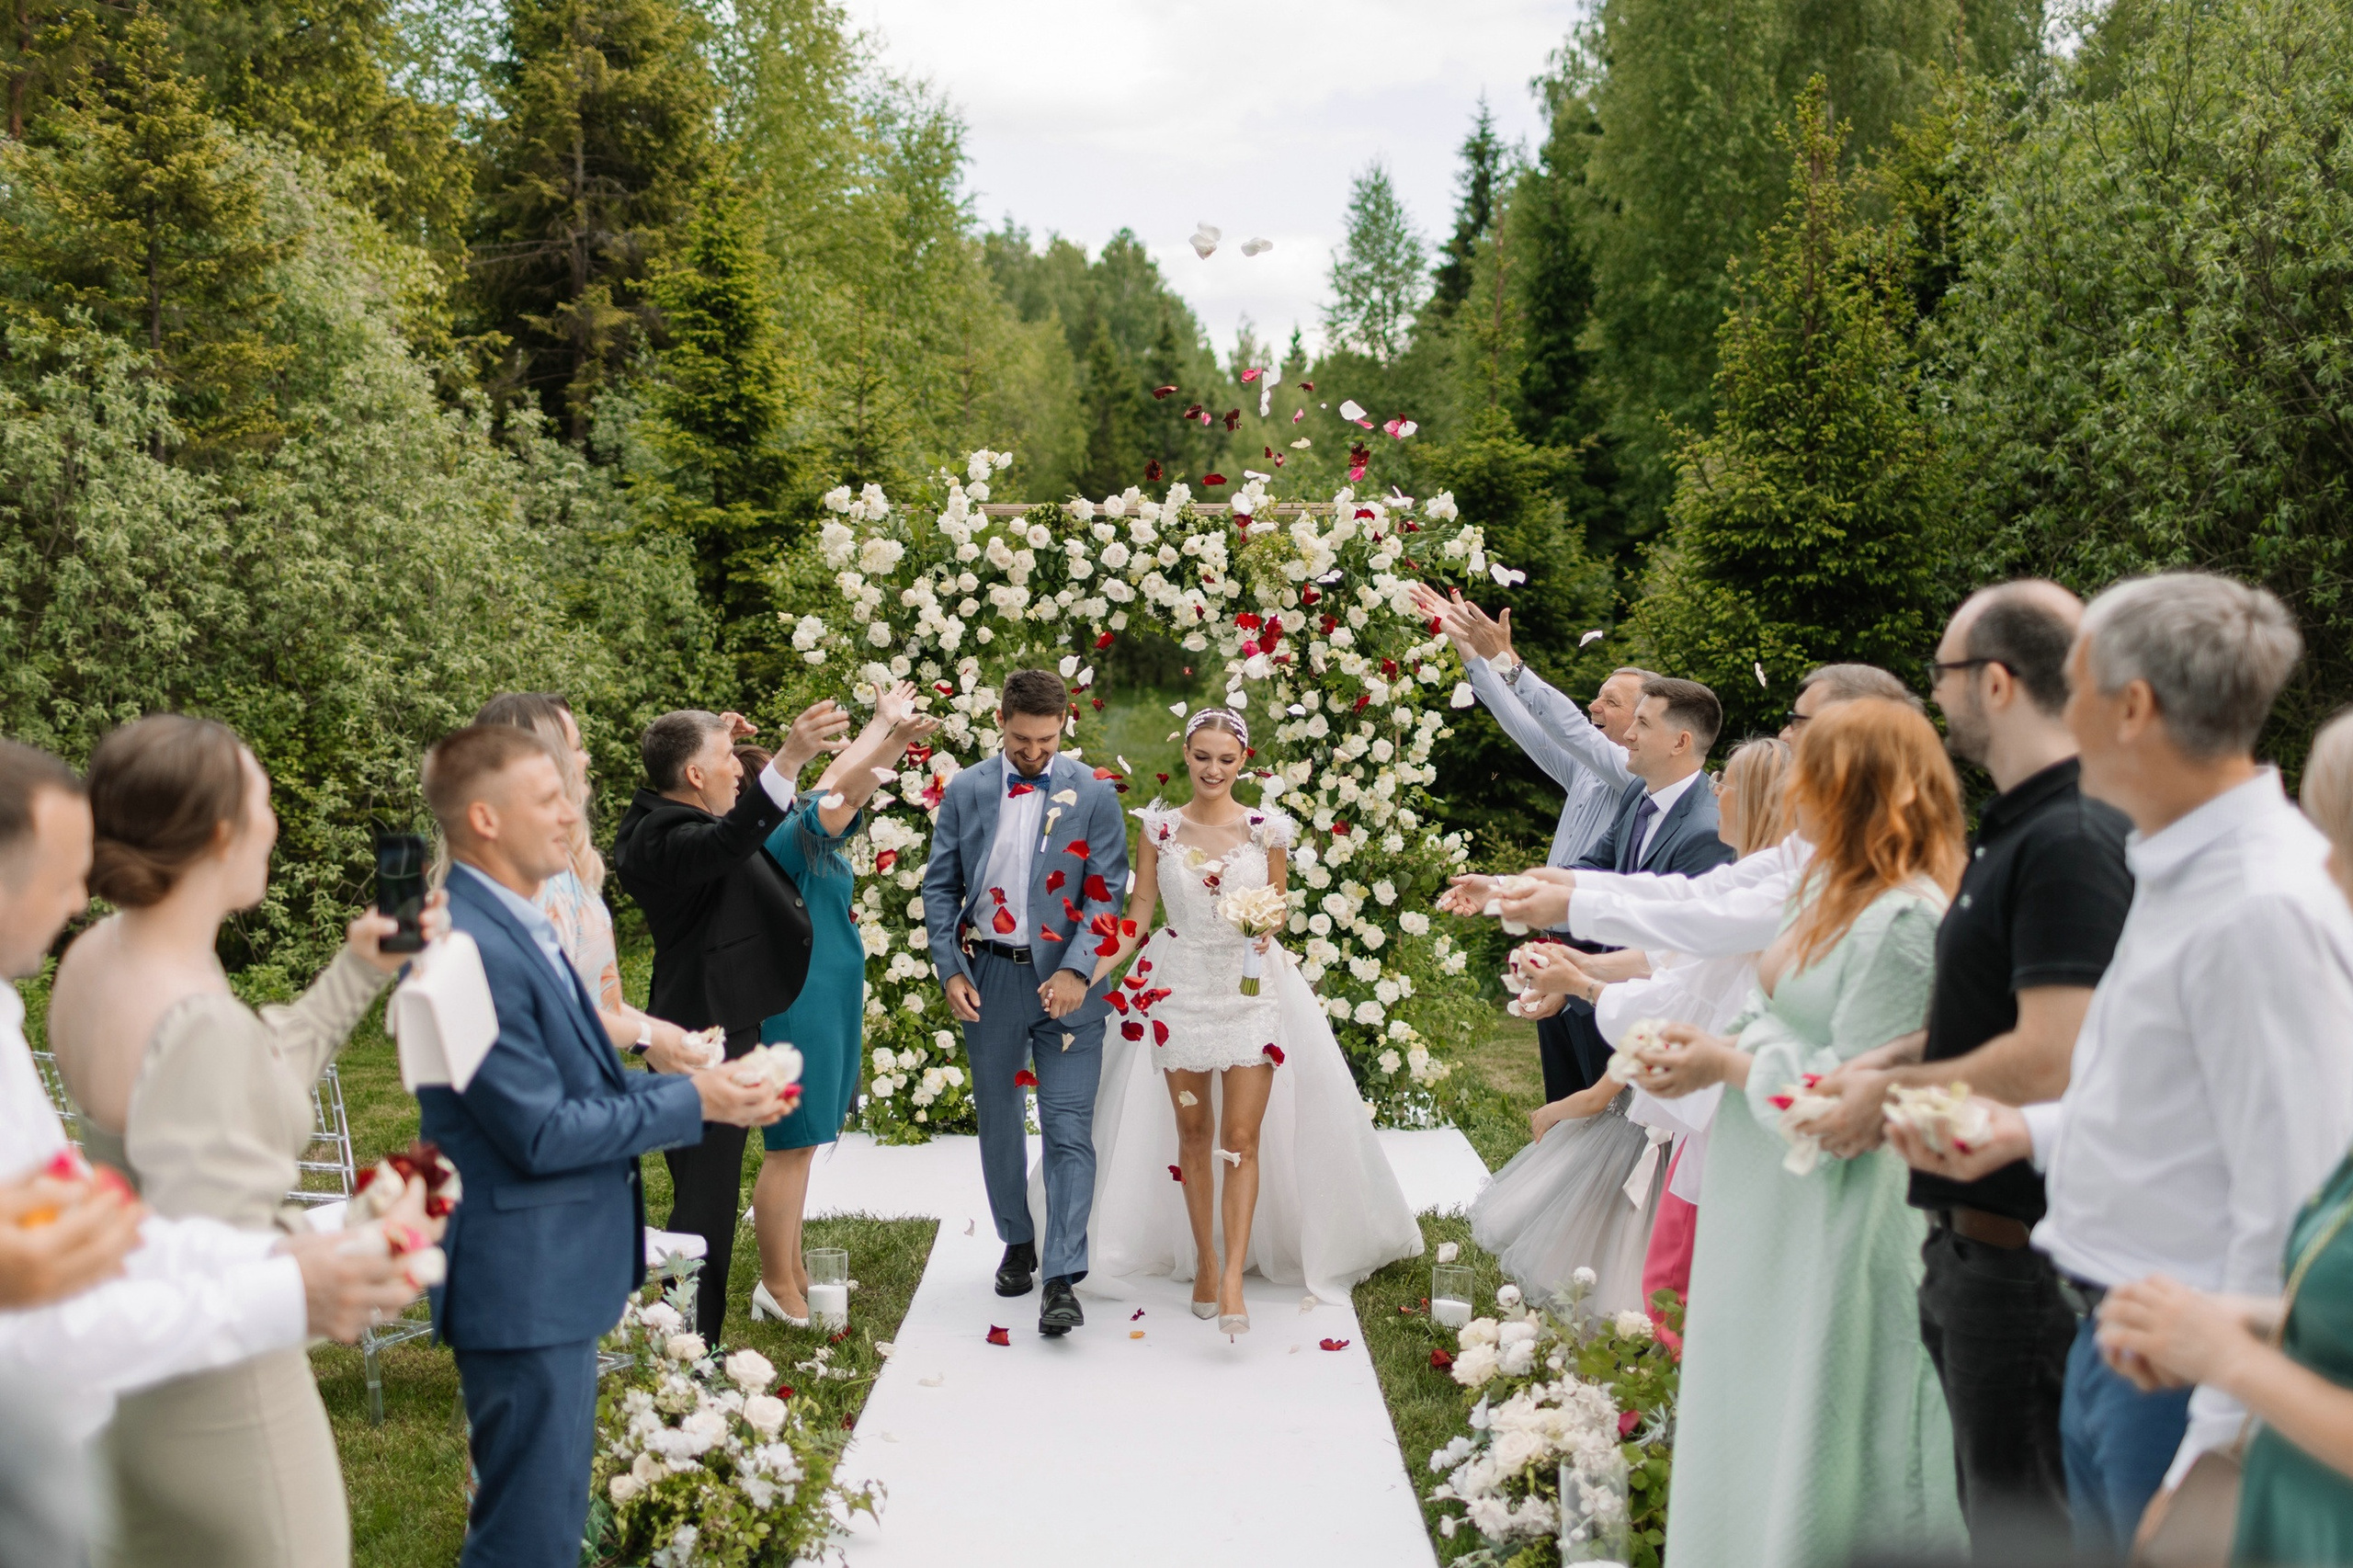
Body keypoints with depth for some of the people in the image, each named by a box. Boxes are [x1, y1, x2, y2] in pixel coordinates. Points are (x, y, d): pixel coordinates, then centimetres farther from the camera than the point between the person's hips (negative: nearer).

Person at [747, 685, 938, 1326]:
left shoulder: (819, 837, 10)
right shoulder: (791, 837, -16)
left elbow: (840, 783, 20)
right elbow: (837, 789, -28)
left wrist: (884, 723, 18)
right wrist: (893, 738, -32)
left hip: (826, 1007, 10)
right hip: (800, 1008, -10)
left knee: (799, 1145, 15)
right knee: (793, 1145, -3)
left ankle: (789, 1272, 24)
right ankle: (778, 1286, 6)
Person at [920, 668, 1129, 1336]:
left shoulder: (1094, 794, -2)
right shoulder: (965, 791, 4)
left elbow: (1108, 894, -5)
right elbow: (940, 886, 7)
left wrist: (1076, 970, -17)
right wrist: (951, 969, -3)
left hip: (1065, 981, -3)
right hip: (988, 978, 3)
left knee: (1069, 1130, -8)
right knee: (998, 1122, 14)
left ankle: (1062, 1279, -7)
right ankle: (1017, 1243, 33)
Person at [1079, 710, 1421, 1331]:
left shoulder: (1267, 830, 0)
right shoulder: (1160, 829, 2)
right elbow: (1139, 914, 3)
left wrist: (1266, 928, -15)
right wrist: (1094, 971, -10)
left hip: (1250, 992, -1)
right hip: (1180, 992, 1)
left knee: (1241, 1137, -6)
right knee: (1193, 1133, 10)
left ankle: (1233, 1277, -5)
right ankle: (1205, 1261, 22)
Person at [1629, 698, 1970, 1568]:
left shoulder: (1903, 919, -22)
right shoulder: (1830, 885, 8)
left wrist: (1725, 1063, -13)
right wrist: (1707, 1048, 0)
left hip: (1838, 1213, -9)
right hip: (1772, 1199, 9)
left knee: (1811, 1427, 5)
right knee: (1757, 1418, 20)